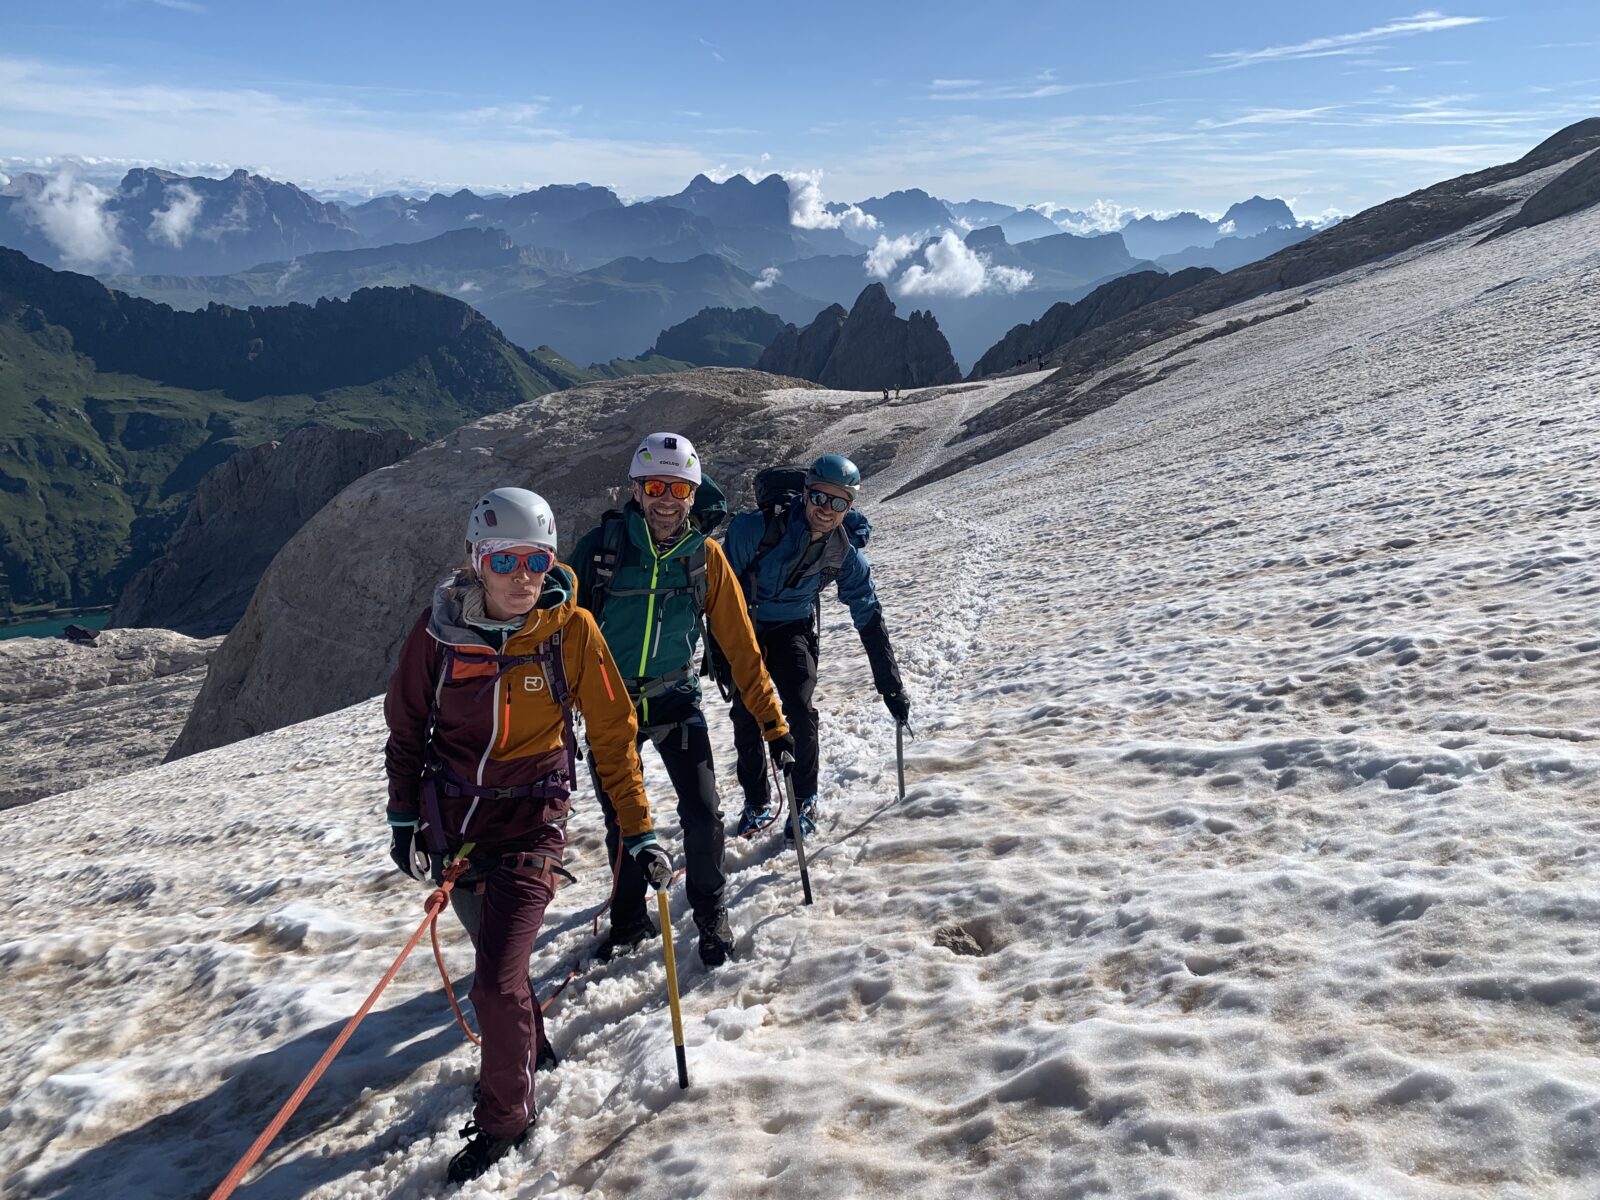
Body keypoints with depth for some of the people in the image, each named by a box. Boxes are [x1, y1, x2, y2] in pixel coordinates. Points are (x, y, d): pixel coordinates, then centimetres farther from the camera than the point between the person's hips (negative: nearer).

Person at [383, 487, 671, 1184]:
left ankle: (504, 1116, 17)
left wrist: (639, 833, -8)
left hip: (528, 824, -3)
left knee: (496, 981, -10)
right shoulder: (438, 629, -9)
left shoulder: (571, 628, -14)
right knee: (494, 951, 22)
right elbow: (406, 728, 5)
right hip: (452, 825, 3)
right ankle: (529, 1046, 52)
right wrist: (404, 819, 5)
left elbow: (613, 735, -8)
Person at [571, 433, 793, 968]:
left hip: (675, 700, 0)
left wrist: (773, 723, -5)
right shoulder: (602, 544, -14)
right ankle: (629, 920, 35)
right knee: (620, 821, 12)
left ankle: (711, 913, 19)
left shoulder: (705, 555, -8)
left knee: (703, 813, -8)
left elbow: (740, 646, -5)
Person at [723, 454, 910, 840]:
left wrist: (892, 688, -7)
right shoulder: (757, 527, -28)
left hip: (792, 629, 1)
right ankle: (756, 802, 18)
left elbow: (870, 620, -8)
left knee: (801, 711, -15)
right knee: (745, 715, -3)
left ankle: (804, 801, 6)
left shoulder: (847, 555, -16)